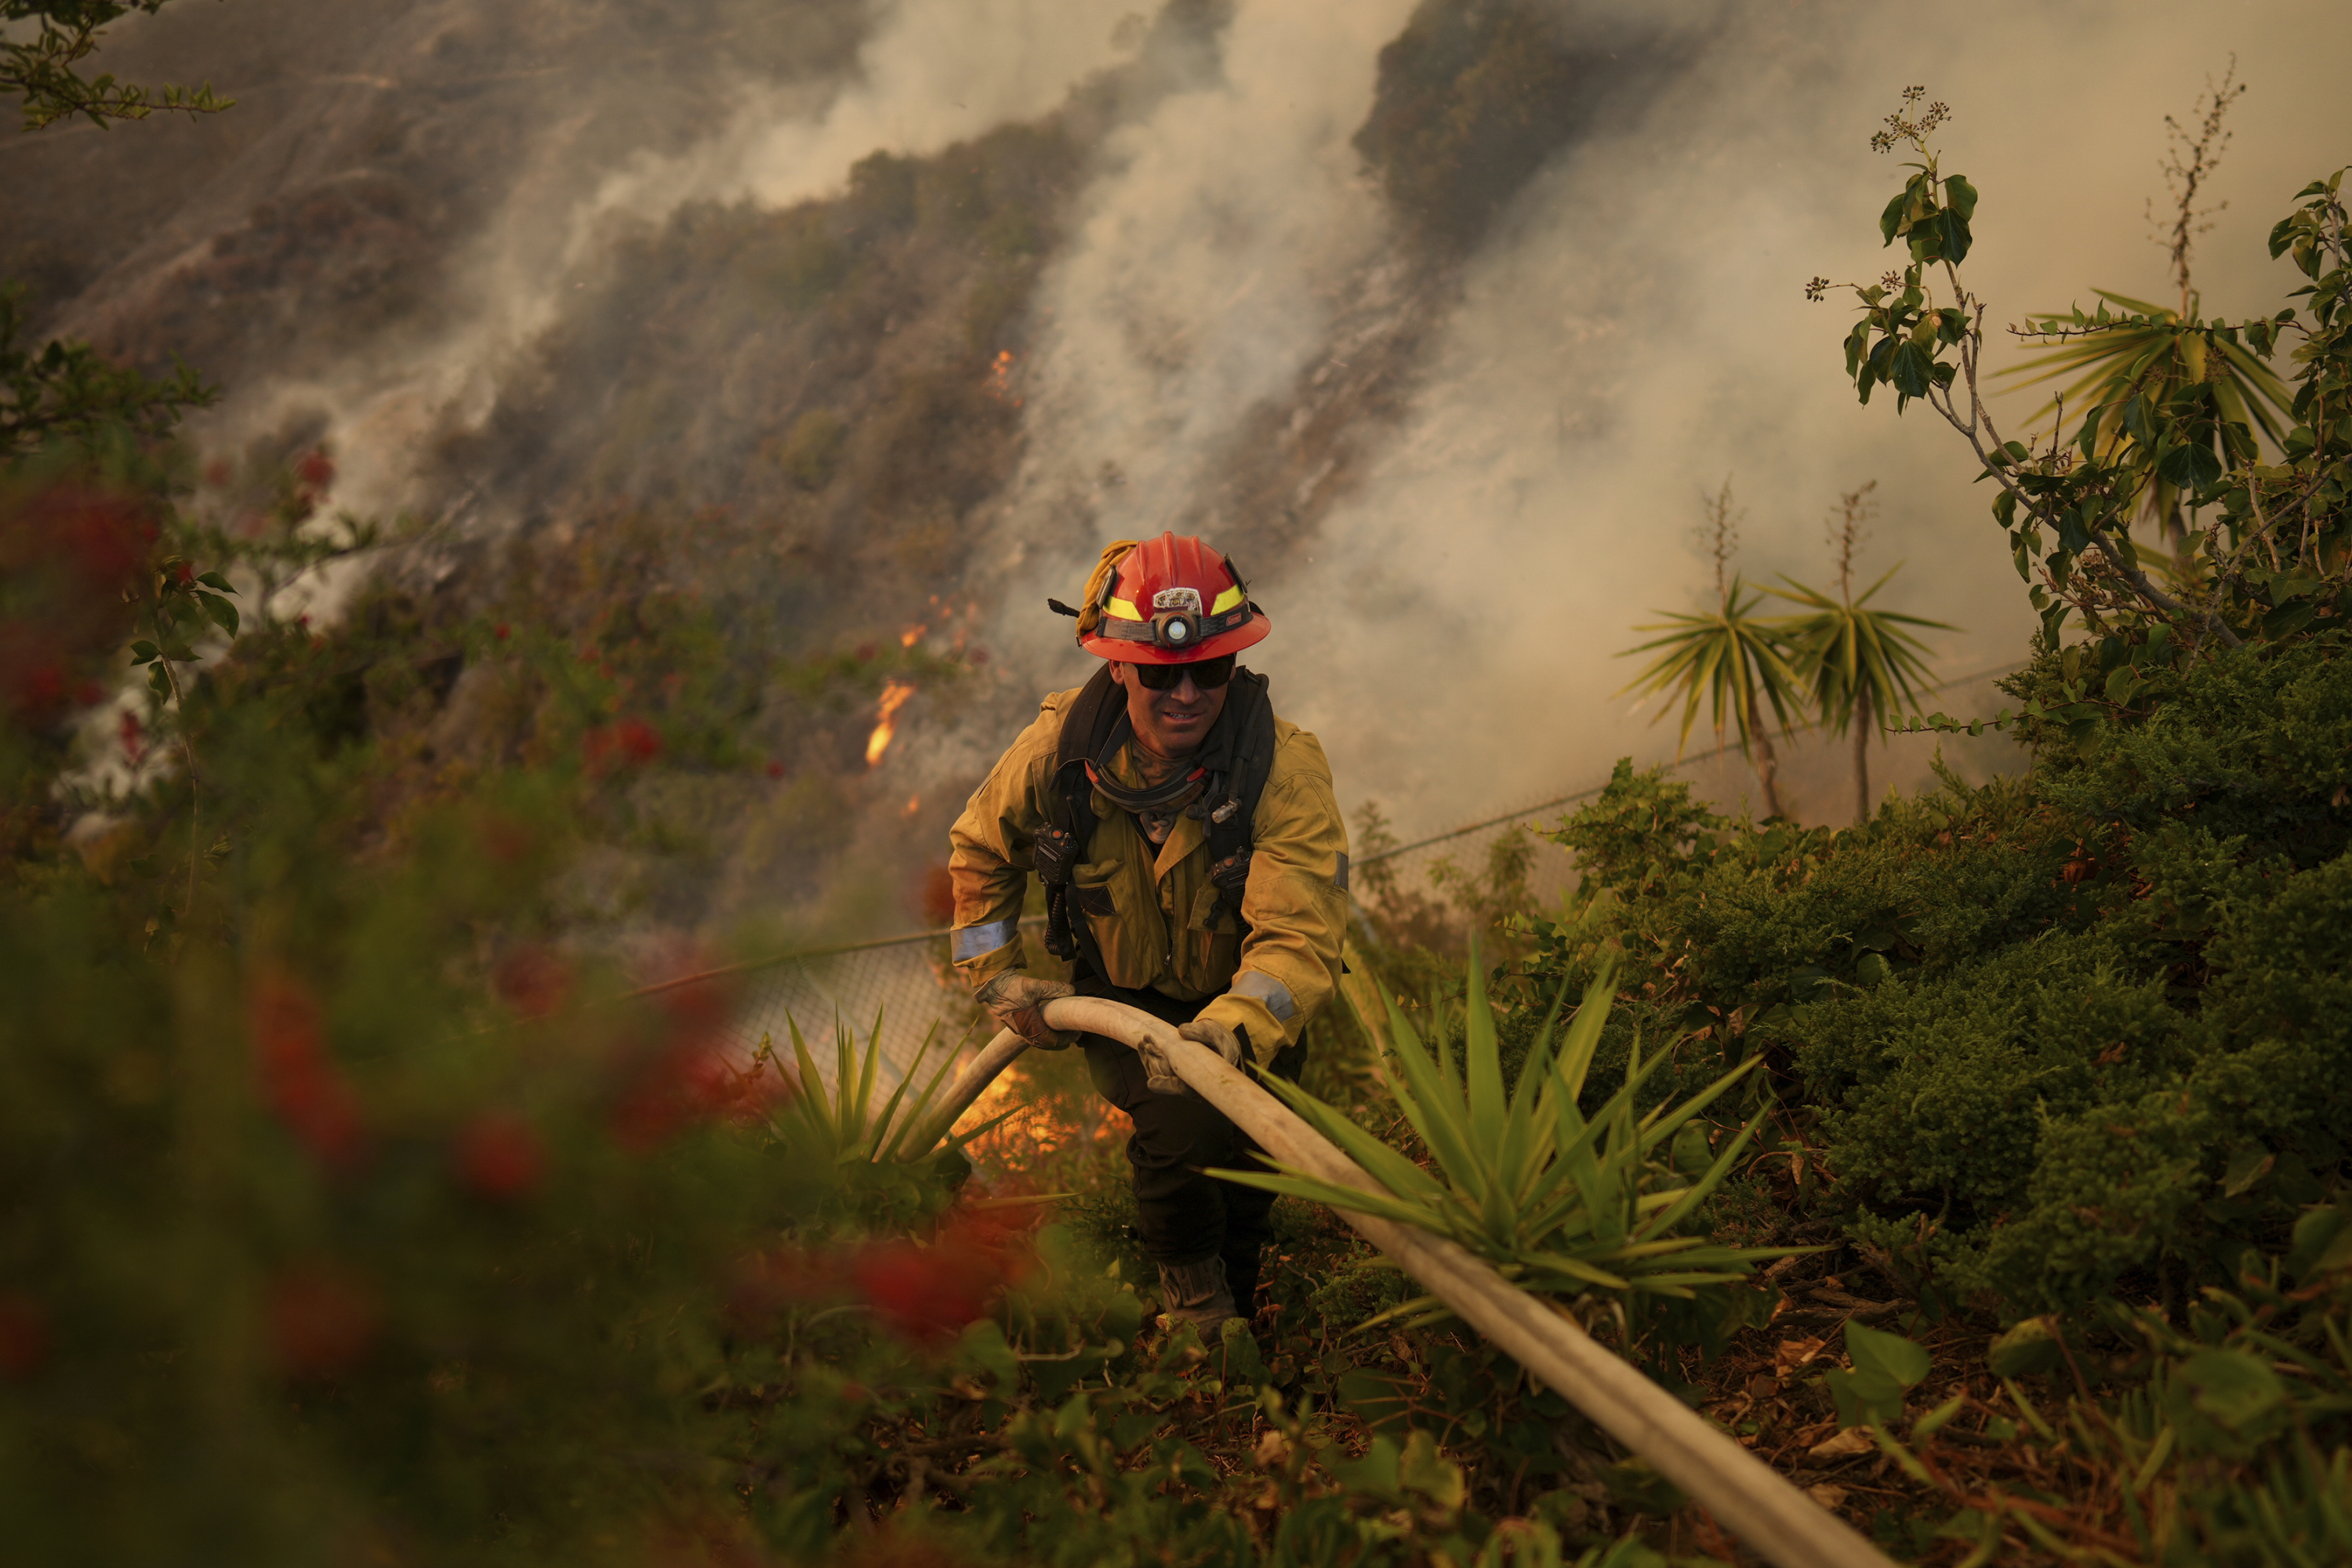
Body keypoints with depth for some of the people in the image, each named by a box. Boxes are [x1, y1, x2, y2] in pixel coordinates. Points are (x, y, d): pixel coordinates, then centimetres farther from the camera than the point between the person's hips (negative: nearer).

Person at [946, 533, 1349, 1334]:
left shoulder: (1286, 768, -29)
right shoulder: (1059, 747, -20)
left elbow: (1300, 937, -37)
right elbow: (979, 851, 2)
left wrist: (1231, 1030, -55)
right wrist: (998, 977, -3)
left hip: (1240, 1000, 0)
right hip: (1120, 997, 0)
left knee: (1244, 1171, 5)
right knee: (1185, 1124, -25)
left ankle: (1233, 1318, 41)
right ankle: (1192, 1292, 5)